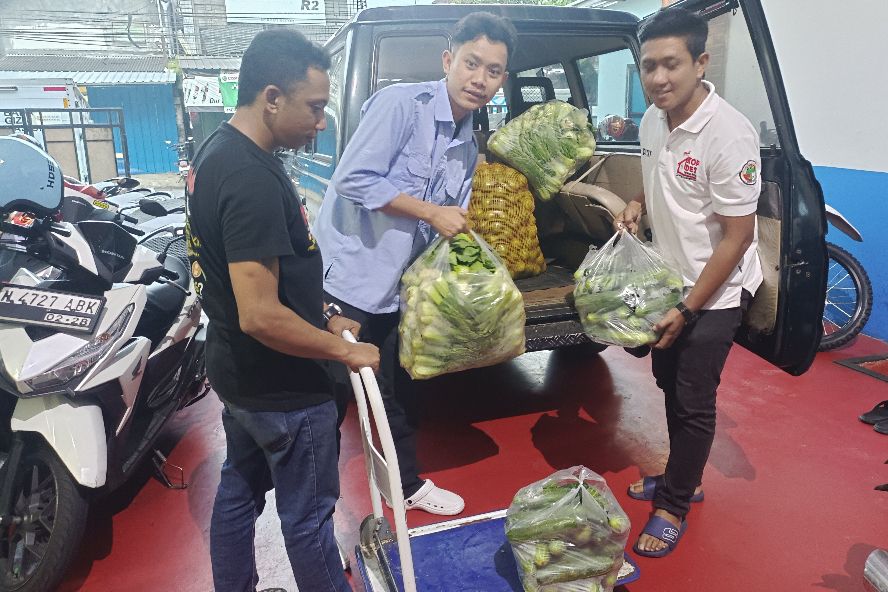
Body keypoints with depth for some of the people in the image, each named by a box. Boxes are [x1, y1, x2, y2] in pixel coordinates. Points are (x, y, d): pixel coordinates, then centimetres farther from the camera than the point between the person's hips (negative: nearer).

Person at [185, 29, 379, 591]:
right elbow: (262, 316, -31)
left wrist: (321, 317, 10)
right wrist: (344, 349, -17)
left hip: (238, 374, 10)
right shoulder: (252, 179, -28)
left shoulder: (219, 152, 3)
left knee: (240, 489, 25)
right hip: (284, 389, -10)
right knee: (307, 516, 11)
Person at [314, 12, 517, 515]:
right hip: (346, 279, -7)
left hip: (397, 290, 7)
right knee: (329, 399, 4)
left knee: (400, 396, 20)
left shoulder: (469, 146, 9)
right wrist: (431, 213, -19)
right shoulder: (400, 104, -15)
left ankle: (409, 485, 39)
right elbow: (355, 180, -21)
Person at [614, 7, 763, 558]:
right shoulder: (652, 121, -2)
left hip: (714, 294, -7)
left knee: (693, 403, 3)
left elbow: (738, 235, -22)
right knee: (671, 386, 19)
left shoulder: (729, 135, -25)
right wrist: (638, 204, -2)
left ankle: (674, 507, 22)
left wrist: (688, 309, -19)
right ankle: (684, 479, 39)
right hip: (668, 282, 8)